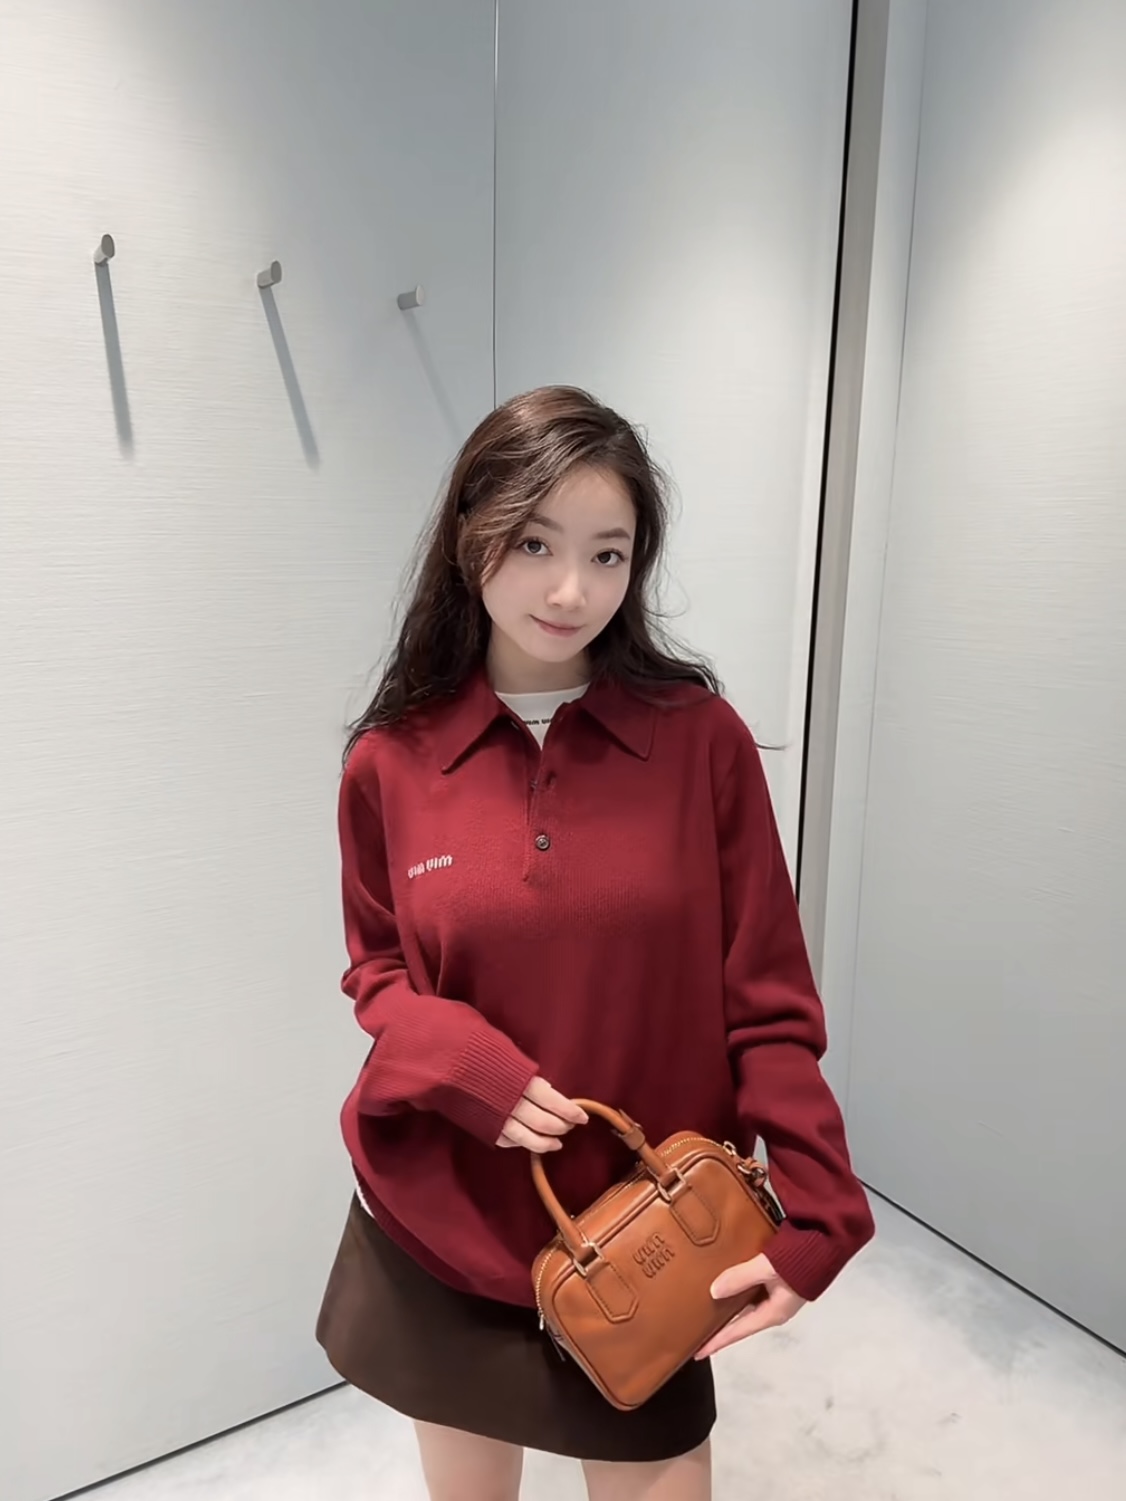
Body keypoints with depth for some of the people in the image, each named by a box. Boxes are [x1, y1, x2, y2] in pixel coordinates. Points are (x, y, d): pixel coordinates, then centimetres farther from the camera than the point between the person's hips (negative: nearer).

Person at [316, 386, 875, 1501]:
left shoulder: (701, 739, -13)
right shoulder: (390, 762, -9)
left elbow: (767, 1001, -9)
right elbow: (377, 971, 3)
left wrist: (818, 1218, -16)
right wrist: (461, 1062, -16)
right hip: (441, 1232, 2)